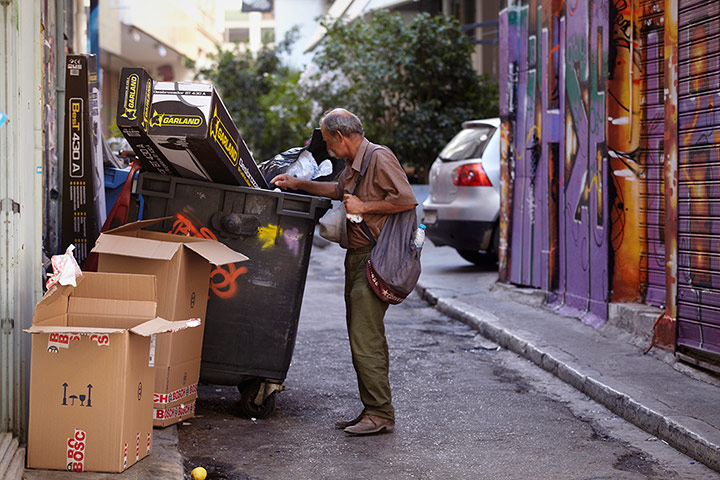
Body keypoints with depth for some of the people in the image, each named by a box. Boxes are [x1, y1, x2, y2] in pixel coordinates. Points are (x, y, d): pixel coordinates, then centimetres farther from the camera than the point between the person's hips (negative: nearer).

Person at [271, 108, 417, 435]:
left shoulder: (379, 158, -12)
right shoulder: (353, 165, 17)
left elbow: (407, 200, -21)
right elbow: (339, 190, 38)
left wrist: (363, 207, -15)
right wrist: (298, 184, 34)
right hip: (357, 258, 10)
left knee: (365, 338, -11)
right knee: (362, 337, 11)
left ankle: (381, 414, -5)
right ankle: (373, 409, 17)